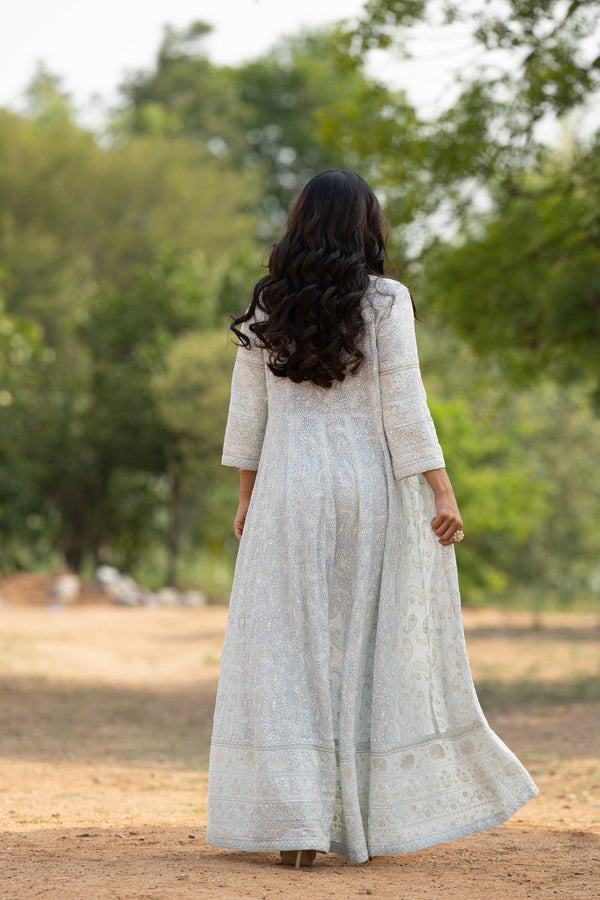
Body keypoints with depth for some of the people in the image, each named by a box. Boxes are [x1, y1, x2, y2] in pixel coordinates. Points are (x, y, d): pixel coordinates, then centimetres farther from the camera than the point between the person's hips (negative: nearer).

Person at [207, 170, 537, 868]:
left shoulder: (268, 307, 4)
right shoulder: (384, 300, -5)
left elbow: (248, 410, 6)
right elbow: (402, 405, -10)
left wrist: (247, 496, 15)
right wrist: (442, 492, -8)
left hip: (290, 494, 2)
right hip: (374, 492, -2)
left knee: (290, 653, 2)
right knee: (376, 650, 8)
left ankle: (293, 821, -6)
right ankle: (373, 817, 13)